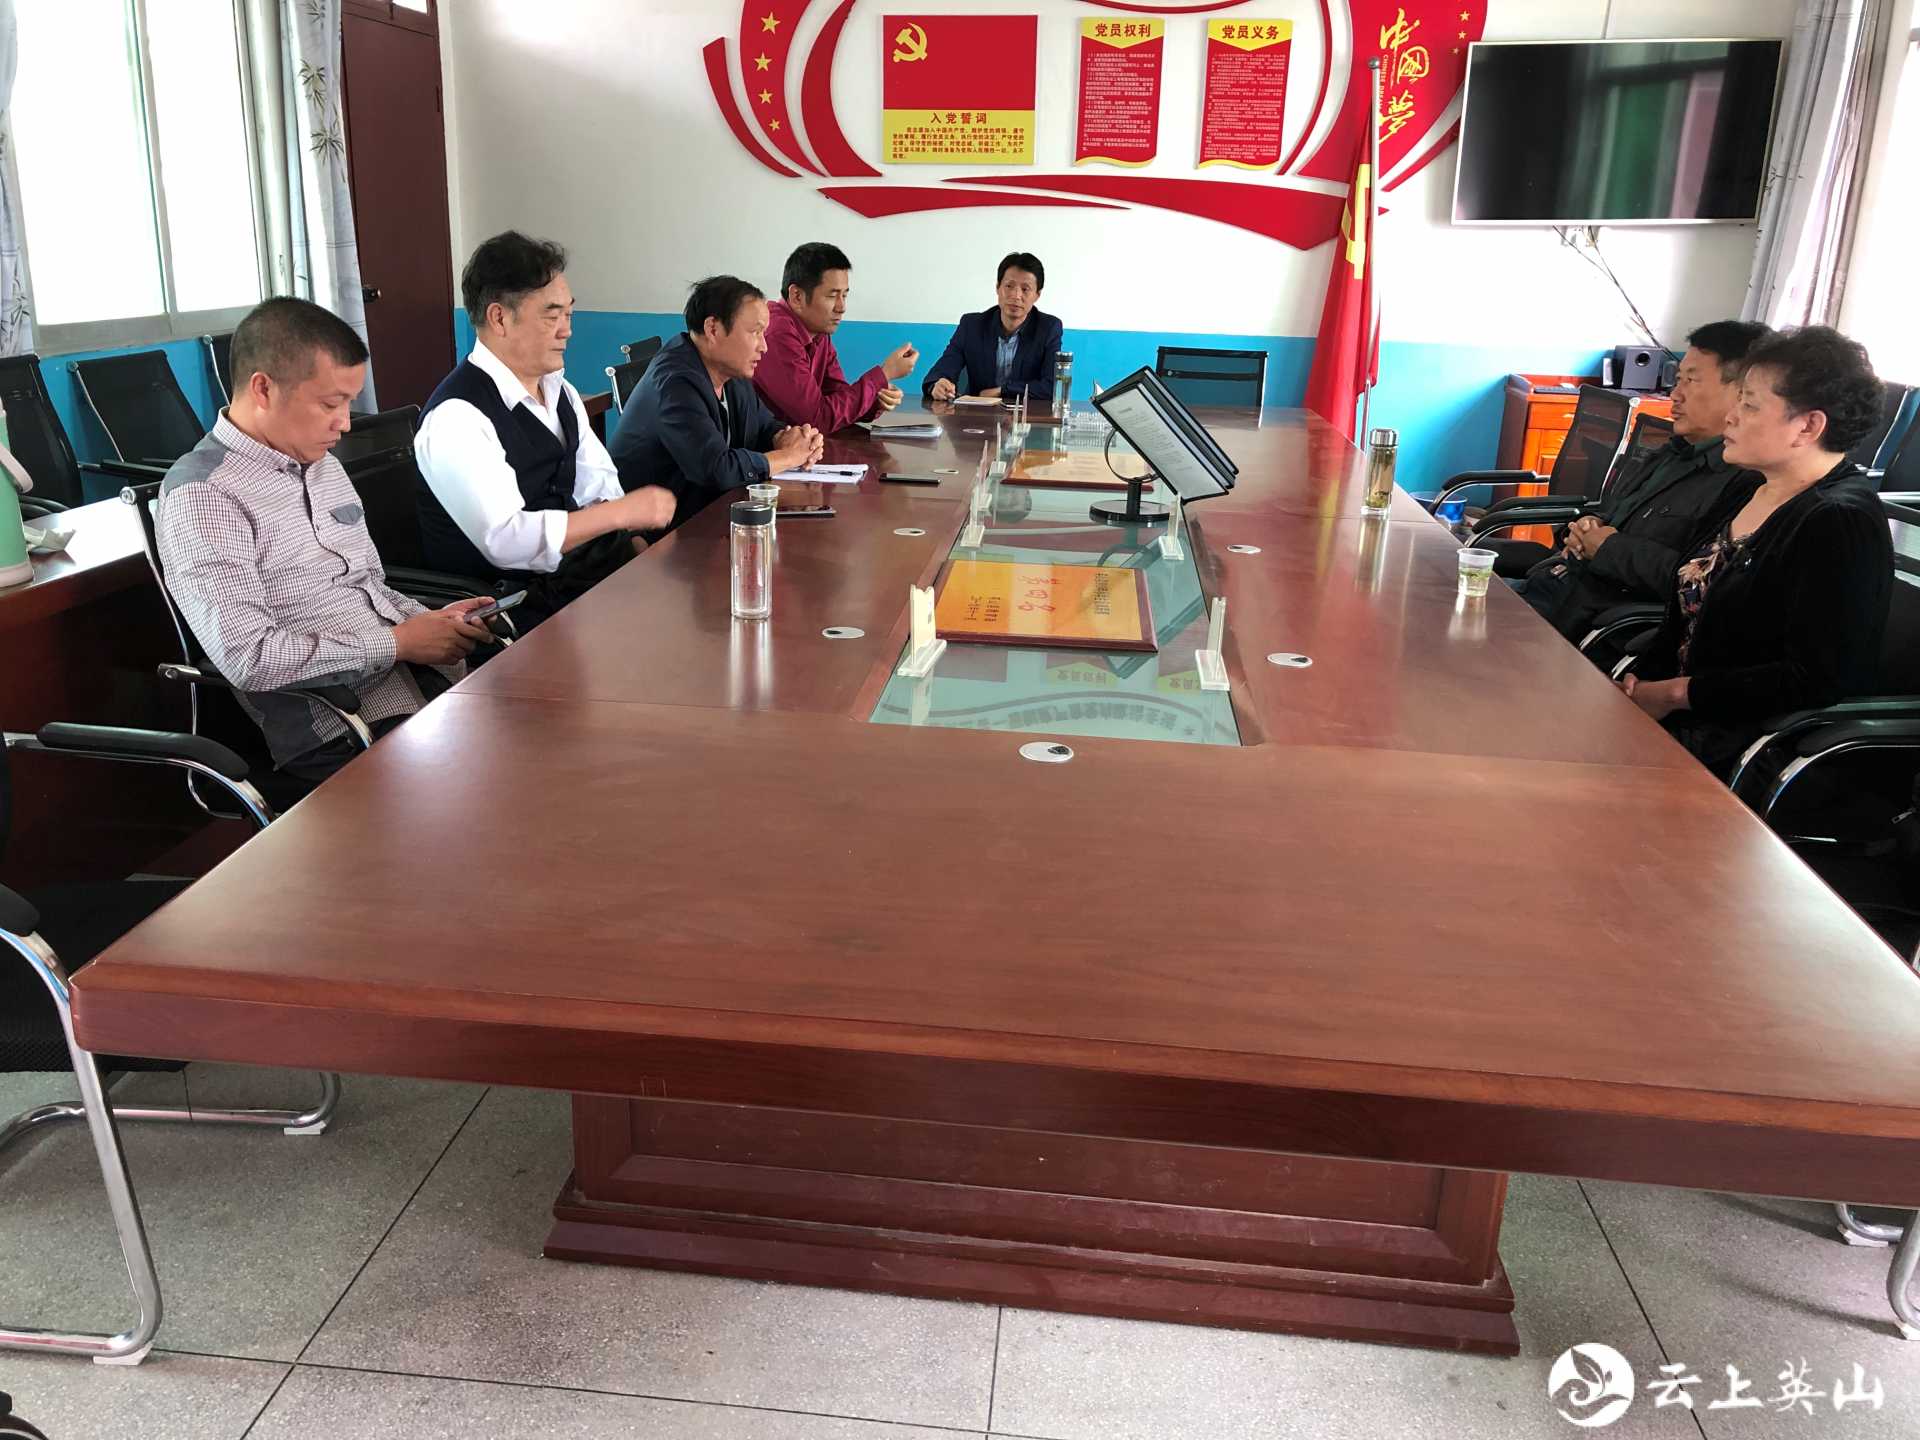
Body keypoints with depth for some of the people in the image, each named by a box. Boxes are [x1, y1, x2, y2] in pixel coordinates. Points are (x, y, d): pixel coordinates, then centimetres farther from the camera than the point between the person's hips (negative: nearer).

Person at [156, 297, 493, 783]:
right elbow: (248, 659, -17)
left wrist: (432, 622, 2)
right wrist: (399, 643, -12)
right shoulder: (200, 494, -9)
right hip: (339, 729, -8)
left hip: (423, 672, 8)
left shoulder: (323, 464, 17)